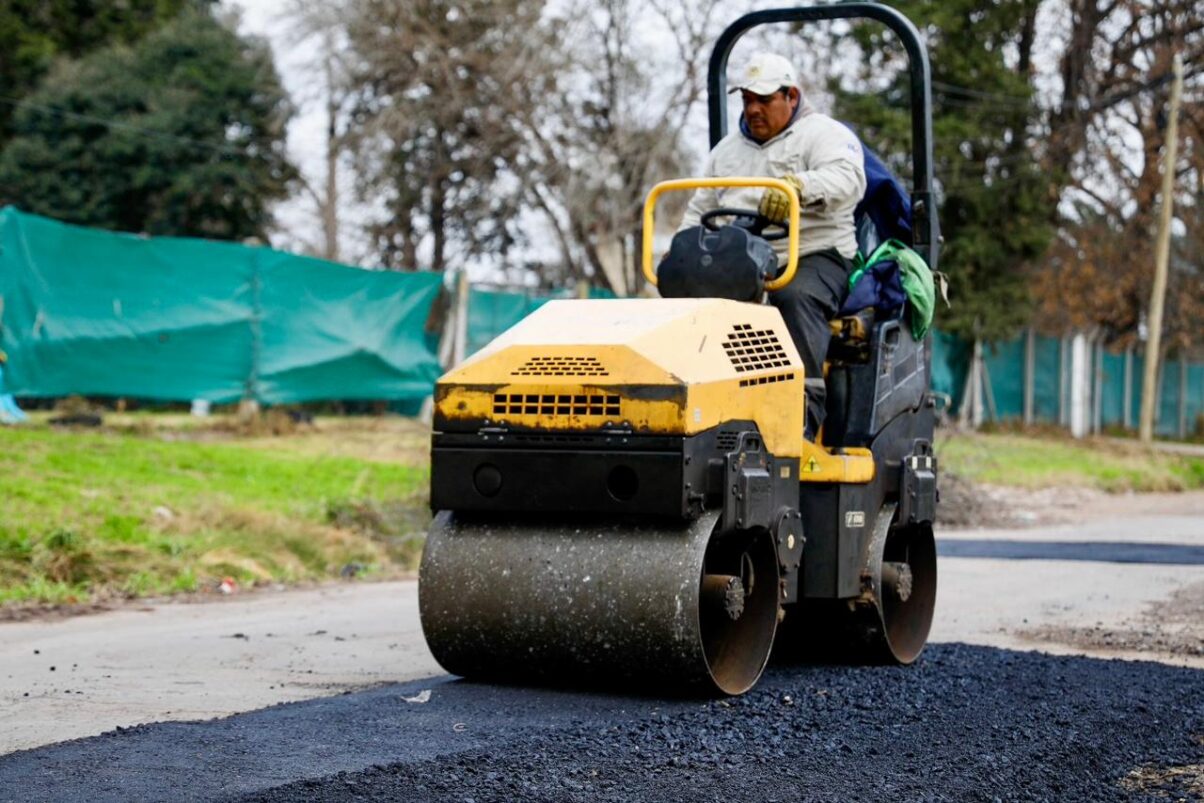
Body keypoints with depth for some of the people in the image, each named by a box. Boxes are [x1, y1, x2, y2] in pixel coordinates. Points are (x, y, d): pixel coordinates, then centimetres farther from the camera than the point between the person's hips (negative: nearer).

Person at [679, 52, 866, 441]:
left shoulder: (823, 133, 4)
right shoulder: (728, 149, 24)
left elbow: (848, 178, -17)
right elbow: (699, 210, 27)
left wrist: (799, 186, -38)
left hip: (813, 257, -5)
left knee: (796, 296, -38)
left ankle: (805, 413, -40)